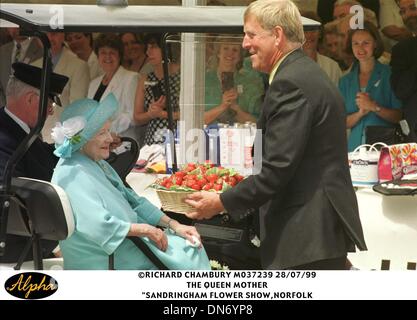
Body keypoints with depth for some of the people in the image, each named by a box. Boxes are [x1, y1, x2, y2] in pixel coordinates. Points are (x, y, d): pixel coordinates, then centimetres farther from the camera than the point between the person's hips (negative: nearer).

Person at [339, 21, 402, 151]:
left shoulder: (389, 74, 1)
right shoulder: (345, 81, 12)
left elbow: (399, 116, -4)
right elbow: (344, 123, 7)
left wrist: (374, 107, -15)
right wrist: (360, 113, -10)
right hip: (355, 145, 3)